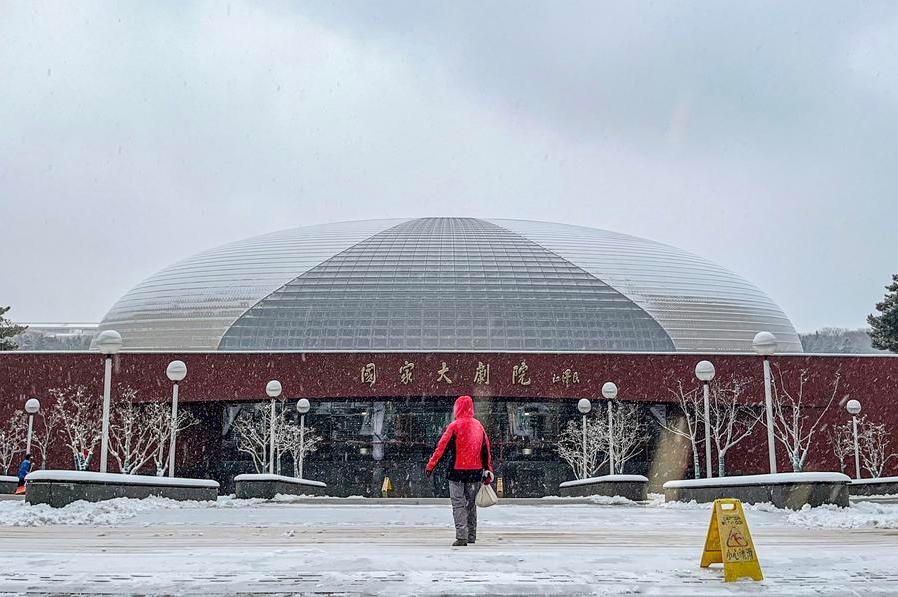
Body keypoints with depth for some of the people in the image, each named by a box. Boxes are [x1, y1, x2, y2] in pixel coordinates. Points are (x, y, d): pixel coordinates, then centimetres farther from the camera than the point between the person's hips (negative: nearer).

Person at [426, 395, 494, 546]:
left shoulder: (454, 426, -9)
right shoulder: (478, 426, 7)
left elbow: (442, 447, -10)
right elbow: (486, 450, 11)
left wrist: (431, 465, -3)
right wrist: (488, 471, 17)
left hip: (457, 471, -5)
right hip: (475, 471, 5)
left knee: (458, 504, -2)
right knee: (471, 503, 16)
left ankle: (461, 536, -11)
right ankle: (471, 536, 21)